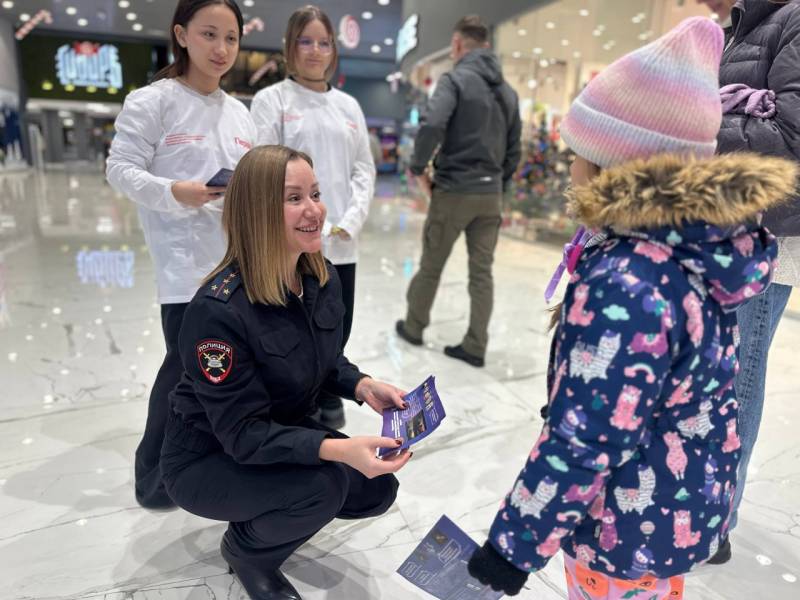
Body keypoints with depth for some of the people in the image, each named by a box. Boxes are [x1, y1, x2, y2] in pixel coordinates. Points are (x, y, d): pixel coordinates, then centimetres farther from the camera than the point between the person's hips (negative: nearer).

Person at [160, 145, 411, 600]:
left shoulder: (324, 279, -10)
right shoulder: (219, 310, -32)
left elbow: (327, 361, 4)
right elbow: (243, 433, -29)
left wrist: (364, 386, -16)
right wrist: (337, 449, -41)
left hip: (286, 433, 7)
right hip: (208, 460, -6)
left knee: (377, 489, -4)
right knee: (323, 484, -29)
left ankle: (269, 512, 21)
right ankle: (246, 551, 5)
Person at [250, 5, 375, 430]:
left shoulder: (348, 105, 15)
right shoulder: (272, 99, 2)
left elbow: (365, 170, 12)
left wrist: (349, 223, -4)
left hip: (342, 246, 5)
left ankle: (329, 416, 33)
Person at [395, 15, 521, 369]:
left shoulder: (455, 79, -6)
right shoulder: (508, 91, 14)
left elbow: (431, 126, -22)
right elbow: (514, 150, 14)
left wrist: (418, 169, -9)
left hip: (453, 190, -5)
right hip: (490, 195, 5)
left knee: (431, 265, 10)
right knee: (482, 272, 6)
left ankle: (413, 327, 27)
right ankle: (475, 347, 10)